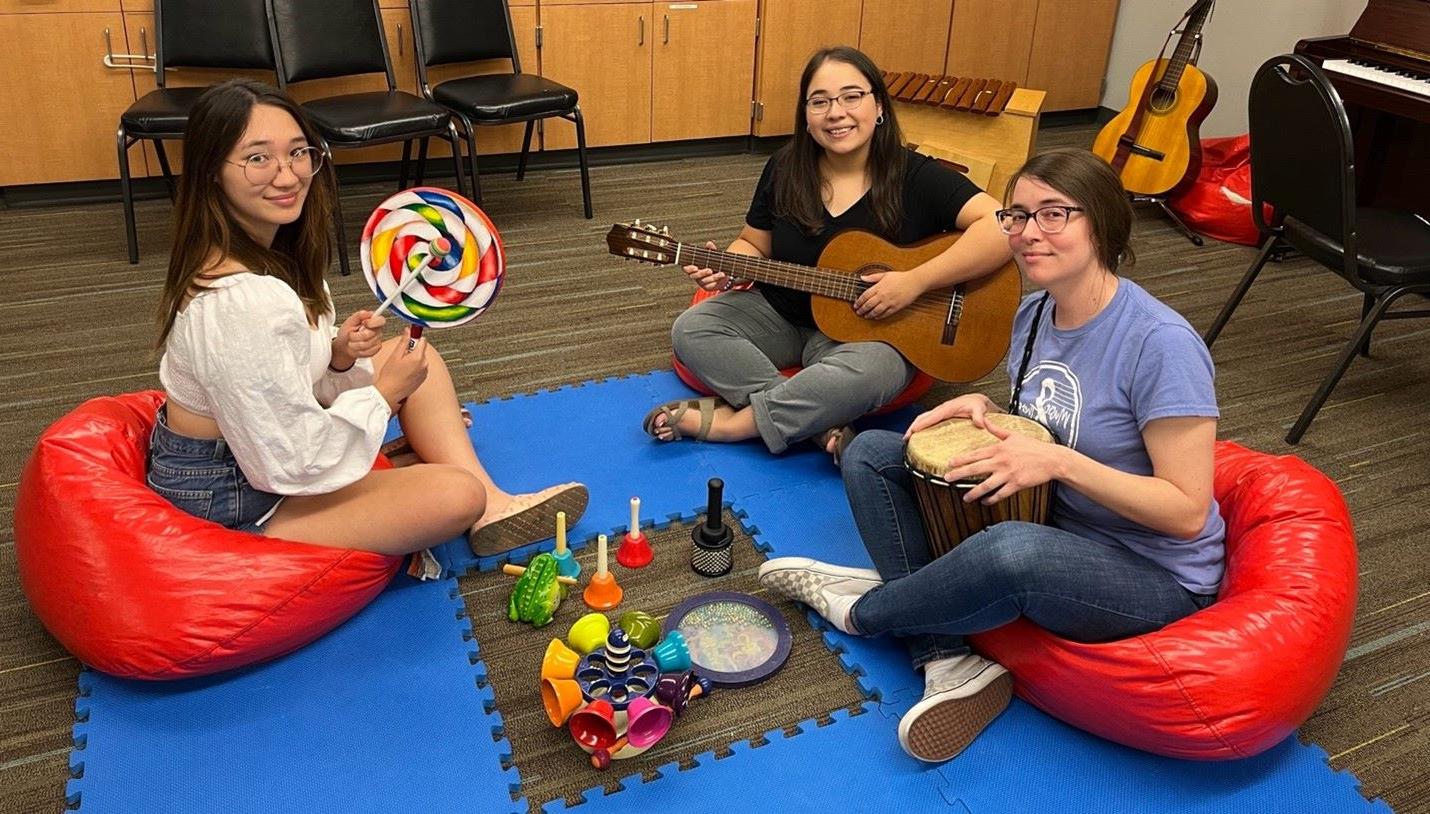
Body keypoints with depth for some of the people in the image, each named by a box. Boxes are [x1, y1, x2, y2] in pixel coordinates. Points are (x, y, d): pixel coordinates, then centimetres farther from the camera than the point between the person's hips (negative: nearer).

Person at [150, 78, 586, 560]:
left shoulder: (260, 249, -2)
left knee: (412, 356, 11)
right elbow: (293, 465, -27)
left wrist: (338, 356, -11)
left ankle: (491, 506, 7)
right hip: (229, 502, -10)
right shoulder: (241, 302, -32)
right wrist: (384, 391, -15)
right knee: (458, 494, -21)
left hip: (243, 441, 10)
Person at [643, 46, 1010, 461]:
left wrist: (915, 281, -29)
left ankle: (731, 420, -19)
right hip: (780, 313, 5)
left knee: (867, 372, -38)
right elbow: (754, 245, 9)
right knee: (690, 330, -16)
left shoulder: (915, 177, -14)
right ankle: (823, 426, -22)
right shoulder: (784, 169, -1)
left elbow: (1002, 229, -24)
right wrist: (726, 270, -14)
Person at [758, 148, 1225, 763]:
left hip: (1153, 575, -8)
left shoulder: (1160, 343, -23)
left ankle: (865, 609, -8)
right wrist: (986, 412, -5)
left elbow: (1188, 512, -22)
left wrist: (1057, 461, -30)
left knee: (1012, 550, -42)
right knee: (870, 453, -1)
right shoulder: (1034, 313, 0)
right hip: (1047, 524, 8)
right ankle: (950, 664, -14)